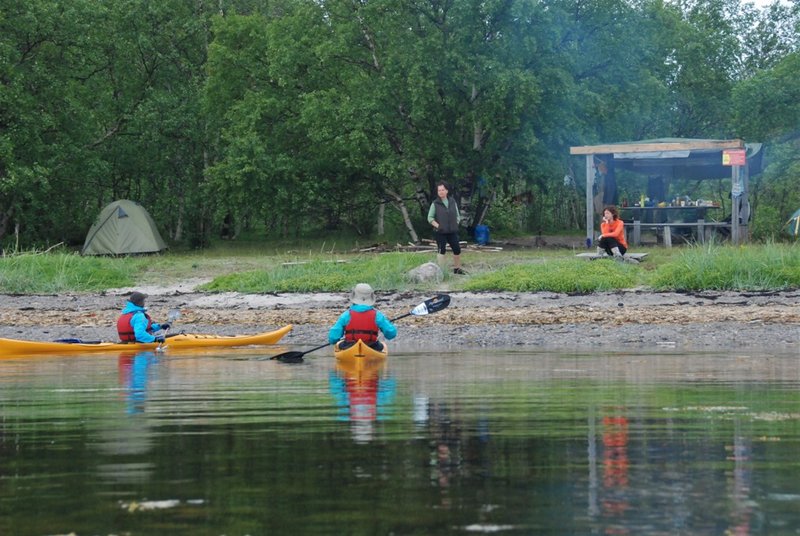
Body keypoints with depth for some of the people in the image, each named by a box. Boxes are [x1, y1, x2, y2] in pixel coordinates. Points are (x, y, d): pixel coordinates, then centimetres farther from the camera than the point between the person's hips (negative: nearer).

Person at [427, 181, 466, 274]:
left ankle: (457, 268, 22)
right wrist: (437, 225, -13)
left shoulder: (453, 202, 8)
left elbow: (457, 215, 17)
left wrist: (456, 224, 1)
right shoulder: (435, 204, -2)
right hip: (441, 232, -4)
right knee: (441, 251, -8)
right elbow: (430, 218, -1)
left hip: (452, 232, 4)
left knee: (457, 249, 7)